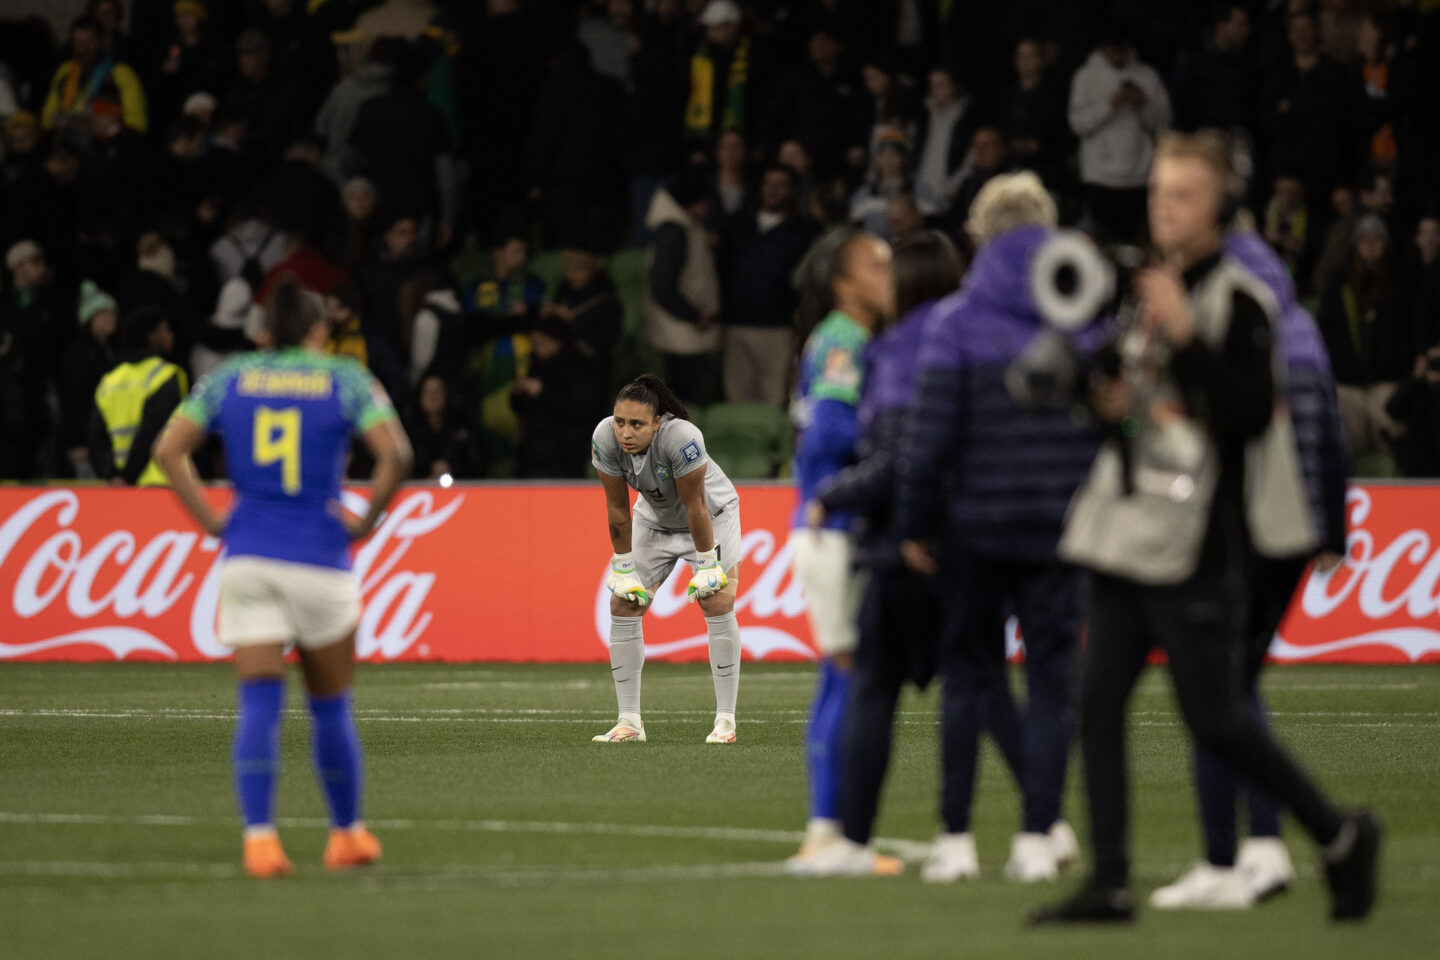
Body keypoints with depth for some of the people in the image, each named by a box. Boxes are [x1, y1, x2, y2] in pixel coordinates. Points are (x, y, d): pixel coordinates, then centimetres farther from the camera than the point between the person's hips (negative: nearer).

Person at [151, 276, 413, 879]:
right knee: (331, 708, 13)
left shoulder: (228, 379, 9)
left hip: (247, 558, 2)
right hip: (320, 558, -2)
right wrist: (367, 522, -1)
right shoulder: (346, 379, 3)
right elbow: (395, 454, -12)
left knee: (258, 705, -2)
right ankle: (347, 834, 25)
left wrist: (211, 522, 3)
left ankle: (258, 836, -17)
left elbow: (168, 450, 0)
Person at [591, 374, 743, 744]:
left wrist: (706, 564, -22)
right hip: (655, 518, 4)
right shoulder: (605, 438, -26)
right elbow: (617, 508, -16)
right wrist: (623, 568, -11)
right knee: (623, 605, -5)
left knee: (717, 605, -15)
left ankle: (725, 720, -10)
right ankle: (629, 720, 1)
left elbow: (695, 506, -29)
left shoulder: (681, 437, -38)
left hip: (712, 515, -4)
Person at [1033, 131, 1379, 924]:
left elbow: (1251, 413, -18)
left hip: (1197, 544, -8)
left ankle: (1340, 836, 13)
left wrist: (1185, 338, -24)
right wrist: (1110, 404, 3)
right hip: (1127, 531, 8)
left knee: (1213, 718, -5)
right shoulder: (1148, 294, 15)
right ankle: (1109, 882, 4)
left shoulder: (1238, 300, -9)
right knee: (1097, 703, 1)